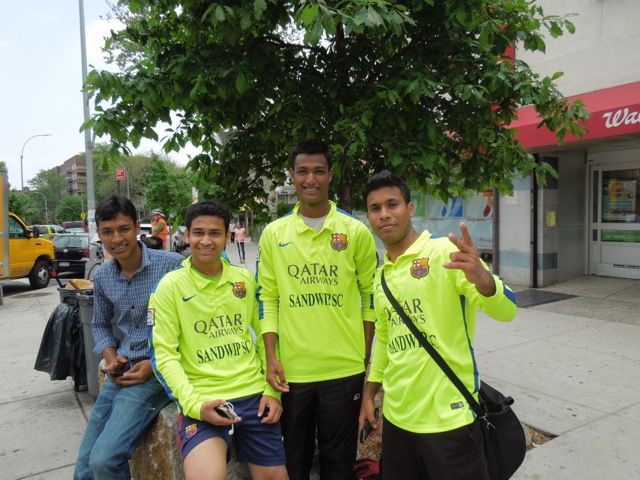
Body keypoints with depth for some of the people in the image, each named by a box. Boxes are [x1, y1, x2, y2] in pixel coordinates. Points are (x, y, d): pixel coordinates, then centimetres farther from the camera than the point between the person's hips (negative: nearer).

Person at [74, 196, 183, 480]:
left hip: (158, 371, -6)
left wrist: (155, 364, -14)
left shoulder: (171, 265, -13)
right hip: (121, 374, 6)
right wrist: (110, 357, 1)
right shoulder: (102, 277, 5)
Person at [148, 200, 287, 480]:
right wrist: (193, 403, -18)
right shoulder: (171, 286, -5)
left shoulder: (245, 279, 5)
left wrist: (272, 389, 4)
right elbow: (165, 354, -7)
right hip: (203, 400, -3)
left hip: (254, 395, 4)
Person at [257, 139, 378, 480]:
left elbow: (371, 295, 3)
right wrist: (271, 357, -3)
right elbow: (268, 298, 3)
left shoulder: (357, 232, -2)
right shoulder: (274, 234, 1)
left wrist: (364, 355, 1)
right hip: (291, 369, 1)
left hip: (344, 369, -1)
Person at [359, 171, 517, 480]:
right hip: (396, 417, 6)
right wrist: (369, 393, 17)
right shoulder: (381, 275, 7)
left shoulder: (445, 252, -12)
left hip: (448, 417, -6)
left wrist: (481, 277, -41)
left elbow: (506, 311, -21)